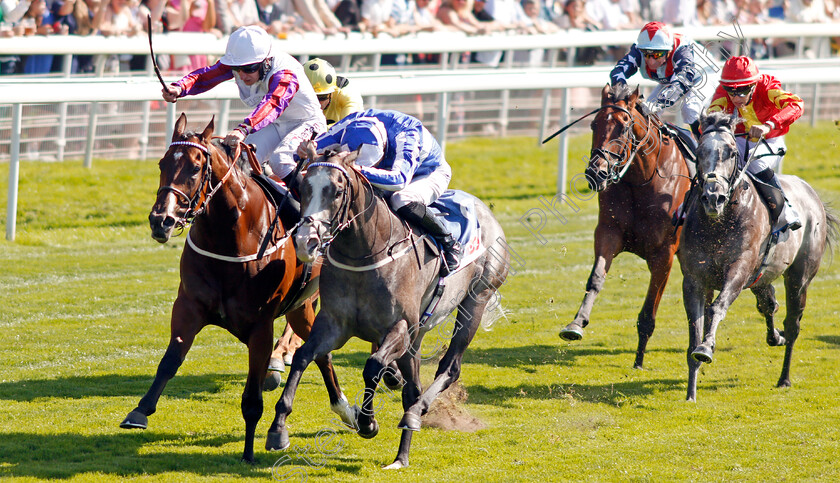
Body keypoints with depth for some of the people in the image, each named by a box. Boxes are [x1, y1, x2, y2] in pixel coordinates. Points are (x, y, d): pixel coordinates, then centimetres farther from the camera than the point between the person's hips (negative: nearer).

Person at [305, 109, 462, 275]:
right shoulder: (351, 124, -27)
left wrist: (359, 170, -69)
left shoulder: (406, 133, -42)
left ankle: (449, 243, -16)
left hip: (430, 174, -5)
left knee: (403, 201, -38)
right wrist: (304, 152, -44)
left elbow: (400, 180, -55)